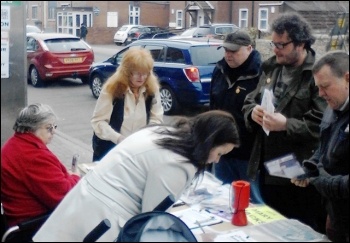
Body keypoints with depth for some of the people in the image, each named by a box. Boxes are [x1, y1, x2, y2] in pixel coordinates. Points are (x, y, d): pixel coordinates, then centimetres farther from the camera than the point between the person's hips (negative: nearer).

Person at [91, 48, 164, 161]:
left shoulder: (152, 88, -6)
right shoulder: (112, 88, -17)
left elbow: (156, 119, -2)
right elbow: (98, 121, -19)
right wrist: (118, 138, -31)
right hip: (109, 148, -3)